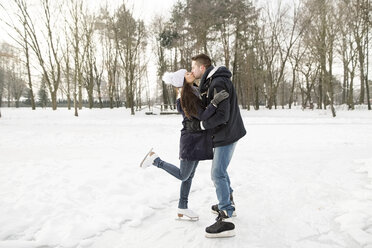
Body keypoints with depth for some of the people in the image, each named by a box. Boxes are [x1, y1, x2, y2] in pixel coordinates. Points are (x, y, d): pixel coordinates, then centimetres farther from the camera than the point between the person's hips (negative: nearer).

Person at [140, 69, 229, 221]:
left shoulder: (195, 92, 10)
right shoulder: (187, 97, -19)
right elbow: (202, 116, -27)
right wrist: (215, 102, -38)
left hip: (197, 140, 9)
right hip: (191, 141, -9)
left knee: (189, 175, 12)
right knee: (183, 175, 3)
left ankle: (182, 209, 21)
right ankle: (155, 160, 13)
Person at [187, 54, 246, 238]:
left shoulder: (218, 83, -22)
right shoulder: (211, 82, 11)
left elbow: (222, 115, -27)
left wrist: (199, 125, -21)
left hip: (226, 134, -11)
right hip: (225, 133, 11)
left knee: (218, 174, -10)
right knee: (220, 170, 23)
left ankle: (226, 219, -6)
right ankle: (228, 204, 38)